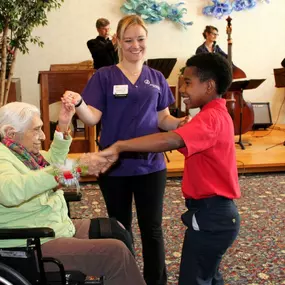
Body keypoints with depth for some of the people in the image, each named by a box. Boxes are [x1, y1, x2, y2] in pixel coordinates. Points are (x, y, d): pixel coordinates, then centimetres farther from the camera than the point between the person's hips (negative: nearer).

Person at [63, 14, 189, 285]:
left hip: (150, 164, 2)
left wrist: (179, 123, -13)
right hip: (115, 164, -1)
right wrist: (78, 103, -32)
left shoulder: (156, 78, 6)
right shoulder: (104, 76, -3)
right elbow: (92, 118, -11)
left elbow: (163, 119, 8)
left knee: (152, 228, 8)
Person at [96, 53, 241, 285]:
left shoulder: (210, 118, -22)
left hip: (210, 215, -10)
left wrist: (119, 146, -40)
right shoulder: (217, 114, 13)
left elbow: (172, 140, -39)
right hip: (216, 213, 10)